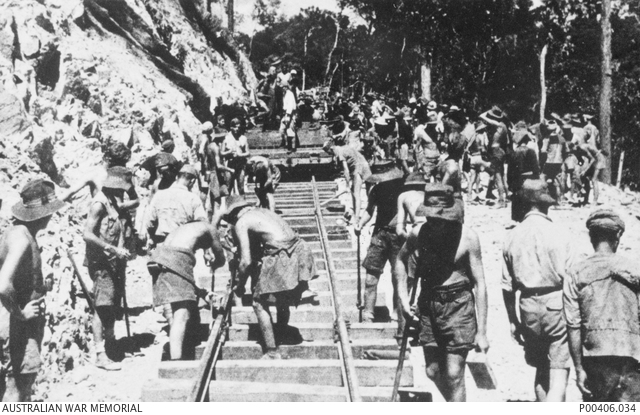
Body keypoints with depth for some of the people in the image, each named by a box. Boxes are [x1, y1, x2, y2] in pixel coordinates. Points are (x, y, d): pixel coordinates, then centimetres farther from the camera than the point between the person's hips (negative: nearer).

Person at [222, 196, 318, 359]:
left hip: (281, 257, -8)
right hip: (299, 252, 8)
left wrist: (239, 285, 7)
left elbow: (246, 261, -7)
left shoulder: (240, 223, -1)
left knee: (259, 302, 9)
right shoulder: (262, 211, 22)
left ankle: (272, 352, 9)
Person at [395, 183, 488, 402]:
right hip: (428, 305, 4)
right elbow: (401, 259, 17)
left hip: (458, 305, -4)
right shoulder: (419, 233, -4)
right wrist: (403, 297, 6)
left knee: (454, 374, -4)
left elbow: (480, 284, -11)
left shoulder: (467, 237, -13)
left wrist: (481, 331, -12)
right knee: (433, 372, 12)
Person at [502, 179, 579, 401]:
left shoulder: (512, 237, 2)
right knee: (559, 374, 0)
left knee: (541, 369, 20)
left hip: (529, 307, 4)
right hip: (557, 303, -4)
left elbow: (507, 286, 5)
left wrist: (513, 320, 15)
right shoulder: (560, 234, -7)